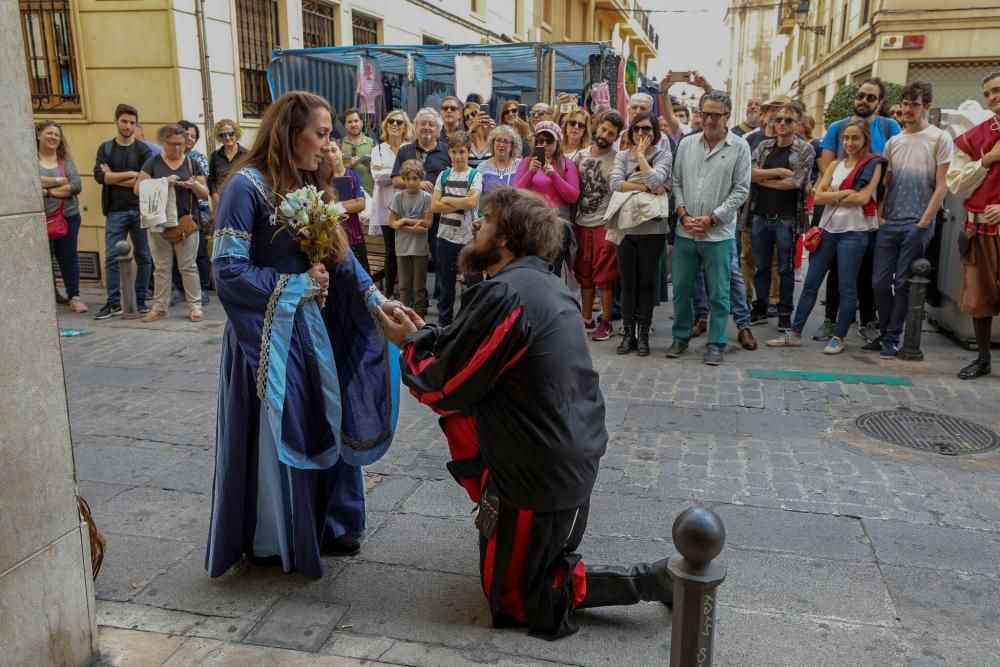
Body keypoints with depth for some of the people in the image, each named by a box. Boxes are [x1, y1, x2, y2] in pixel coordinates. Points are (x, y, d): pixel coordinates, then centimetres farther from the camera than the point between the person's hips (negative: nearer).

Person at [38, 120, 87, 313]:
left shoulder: (66, 160, 6)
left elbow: (77, 186, -6)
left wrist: (48, 191, -12)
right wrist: (59, 181, -13)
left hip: (68, 217, 1)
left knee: (68, 256, 4)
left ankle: (74, 297, 11)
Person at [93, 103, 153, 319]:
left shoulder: (144, 150, 4)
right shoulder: (105, 148, 8)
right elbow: (99, 175, -7)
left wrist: (113, 178, -8)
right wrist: (130, 174, -12)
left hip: (141, 210, -1)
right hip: (116, 211, 1)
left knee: (144, 257, 4)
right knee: (112, 258, 1)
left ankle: (140, 299, 15)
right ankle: (113, 303, 8)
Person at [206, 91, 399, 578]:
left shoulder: (311, 186, 7)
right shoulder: (248, 186, -14)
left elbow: (340, 256, 7)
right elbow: (227, 268, -18)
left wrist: (379, 303, -4)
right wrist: (296, 286, -14)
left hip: (312, 327, 7)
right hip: (269, 333, -7)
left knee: (325, 423, 13)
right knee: (275, 433, 4)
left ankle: (324, 526, 31)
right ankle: (269, 540, 23)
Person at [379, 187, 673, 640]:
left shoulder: (505, 295, -24)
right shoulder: (544, 285, 5)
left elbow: (444, 389, -14)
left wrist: (410, 344, 2)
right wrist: (425, 333, 10)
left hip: (541, 475, -9)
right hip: (571, 460, 9)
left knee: (512, 601, 10)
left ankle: (646, 582, 4)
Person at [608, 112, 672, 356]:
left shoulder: (663, 155, 3)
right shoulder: (622, 155, 9)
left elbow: (655, 180, -16)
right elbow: (615, 183, -8)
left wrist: (641, 154, -7)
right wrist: (646, 188, -12)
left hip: (652, 228, -2)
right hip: (625, 226, 2)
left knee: (646, 283, 5)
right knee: (627, 283, 7)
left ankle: (643, 335, 14)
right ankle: (628, 334, 16)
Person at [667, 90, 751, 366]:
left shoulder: (739, 147, -2)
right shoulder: (686, 143, 7)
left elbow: (741, 189, -4)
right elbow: (677, 183, 9)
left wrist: (712, 218, -10)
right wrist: (684, 215, -5)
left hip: (719, 233, -3)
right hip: (685, 232, 3)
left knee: (718, 293, 3)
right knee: (681, 289, 10)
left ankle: (716, 343, 14)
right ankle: (681, 337, 25)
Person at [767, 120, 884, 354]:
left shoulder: (872, 164, -1)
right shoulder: (835, 165, 12)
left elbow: (862, 198, -14)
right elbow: (818, 196, 1)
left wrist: (833, 195, -5)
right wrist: (845, 194, -10)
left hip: (854, 232, -5)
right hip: (828, 229, 5)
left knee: (846, 288, 1)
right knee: (810, 283, 7)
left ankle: (838, 337, 11)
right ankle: (794, 333, 12)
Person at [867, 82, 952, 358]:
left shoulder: (940, 139, 0)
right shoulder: (893, 142, 13)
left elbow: (941, 185, -4)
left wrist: (924, 222, -10)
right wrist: (879, 215, 2)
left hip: (917, 225, -4)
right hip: (888, 223, 4)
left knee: (903, 283, -1)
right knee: (880, 281, 4)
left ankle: (892, 339, 8)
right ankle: (885, 333, 19)